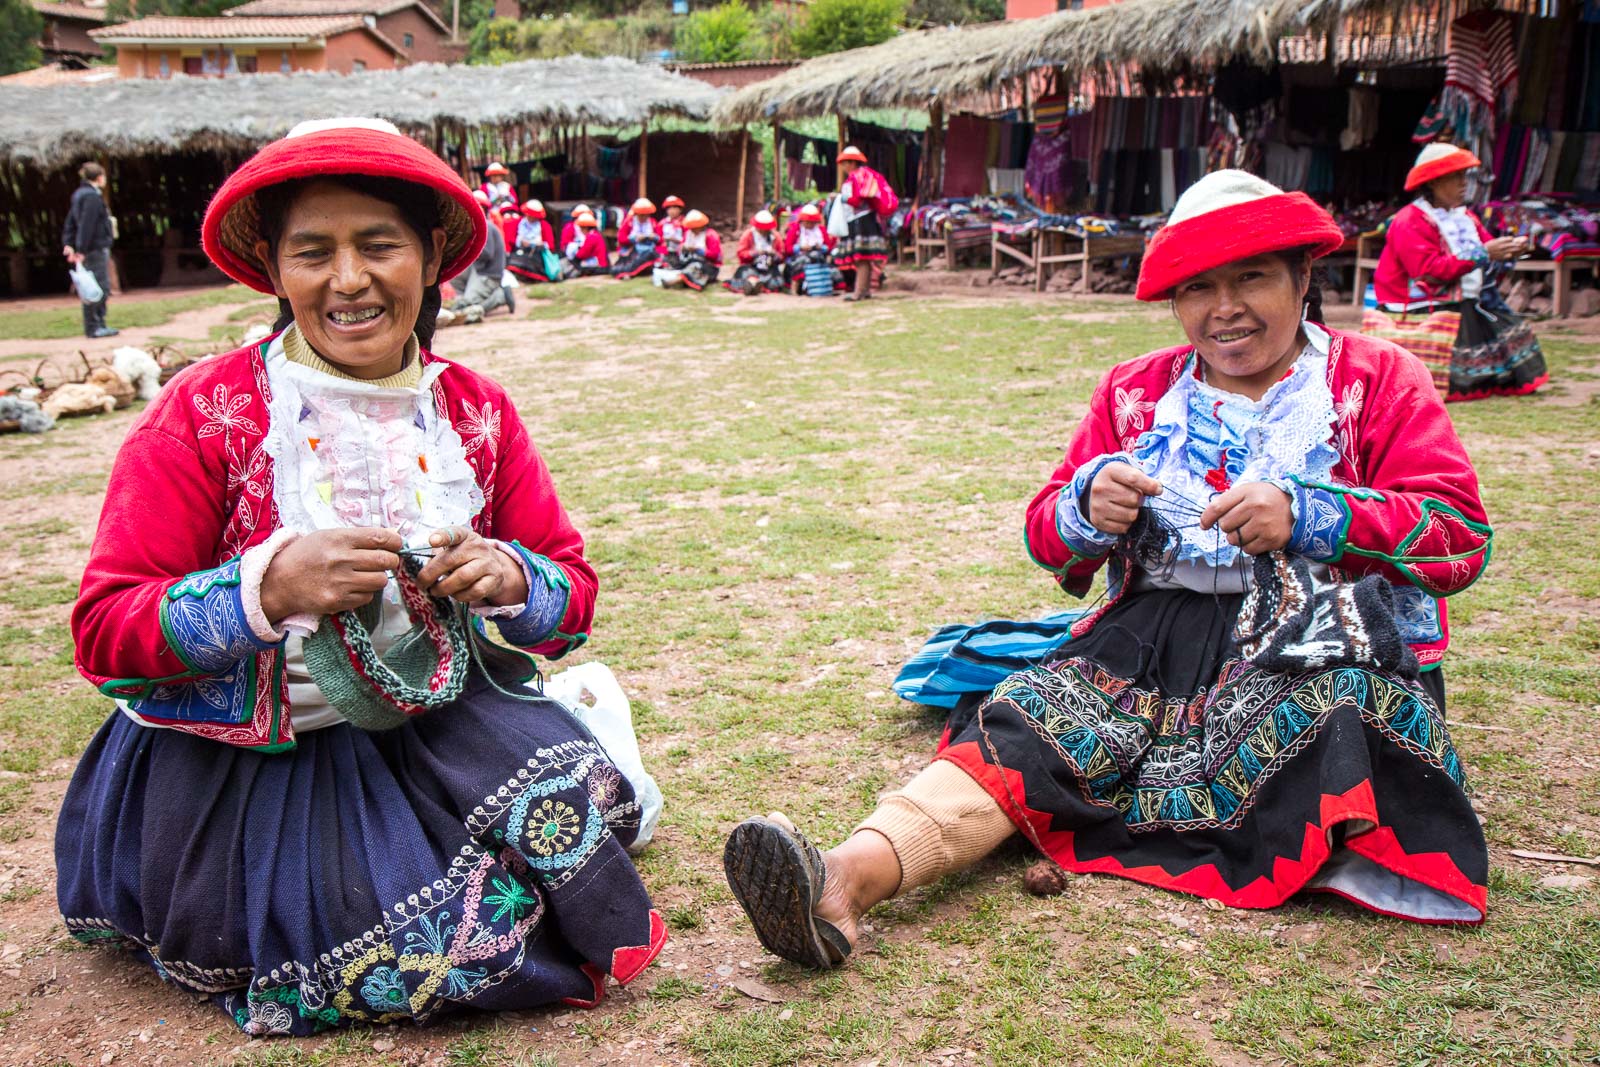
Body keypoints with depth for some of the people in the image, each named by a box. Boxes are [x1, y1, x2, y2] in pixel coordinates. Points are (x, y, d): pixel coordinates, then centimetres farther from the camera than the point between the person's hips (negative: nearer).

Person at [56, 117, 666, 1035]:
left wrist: (511, 579, -19)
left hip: (441, 724, 4)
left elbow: (574, 591, 5)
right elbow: (106, 632, -11)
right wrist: (271, 586, -29)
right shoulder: (204, 415, -10)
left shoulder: (476, 410, 1)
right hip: (244, 768, -4)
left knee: (578, 794, -18)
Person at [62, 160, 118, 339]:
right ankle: (93, 327, -5)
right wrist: (81, 250, -22)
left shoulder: (80, 194, 16)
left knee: (103, 288, 15)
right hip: (97, 249, -10)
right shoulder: (92, 197, -14)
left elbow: (70, 222, 15)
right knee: (99, 288, -7)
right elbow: (86, 225, -20)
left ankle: (99, 325, 19)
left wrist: (68, 243, 12)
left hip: (91, 249, 10)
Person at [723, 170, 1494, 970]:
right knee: (1024, 722, -27)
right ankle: (847, 877, -47)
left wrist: (1308, 516, -17)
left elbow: (1461, 536, -1)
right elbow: (1047, 536, 14)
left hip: (1316, 652, -1)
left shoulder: (1378, 380, 10)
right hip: (1146, 639, 2)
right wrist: (1086, 506, -11)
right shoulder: (1134, 392, 19)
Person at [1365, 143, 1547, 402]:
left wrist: (1509, 251, -8)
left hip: (1466, 309, 9)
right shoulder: (1410, 222, -12)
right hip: (1421, 313, -9)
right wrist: (1482, 254, -22)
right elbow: (1429, 270, -23)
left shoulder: (1465, 217, 15)